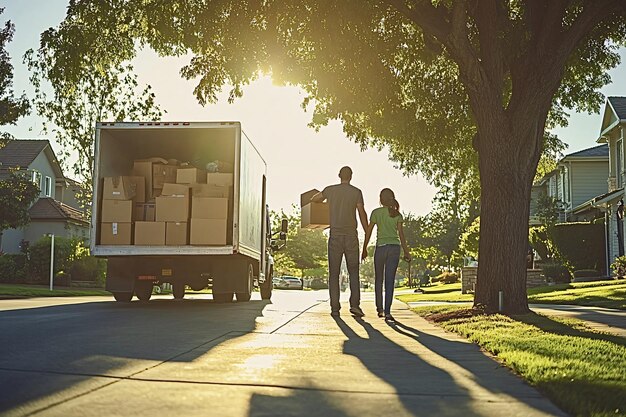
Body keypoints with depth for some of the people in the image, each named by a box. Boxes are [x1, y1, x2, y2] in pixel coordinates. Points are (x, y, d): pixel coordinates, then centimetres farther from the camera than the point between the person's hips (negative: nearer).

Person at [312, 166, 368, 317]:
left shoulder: (330, 190, 4)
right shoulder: (356, 192, 0)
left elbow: (314, 199, 22)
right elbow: (362, 214, 0)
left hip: (335, 236, 1)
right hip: (351, 237, 0)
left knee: (334, 273, 4)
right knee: (353, 272, 7)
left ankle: (335, 308, -1)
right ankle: (355, 303, -7)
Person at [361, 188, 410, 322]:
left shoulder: (376, 213, 1)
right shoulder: (397, 214, 6)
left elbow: (368, 232, 3)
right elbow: (401, 234, 3)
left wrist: (364, 249, 12)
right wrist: (406, 252, 7)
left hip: (381, 247, -1)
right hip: (395, 247, 1)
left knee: (379, 279, 15)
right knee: (390, 280, -1)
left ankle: (379, 309, 23)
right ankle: (387, 312, -10)